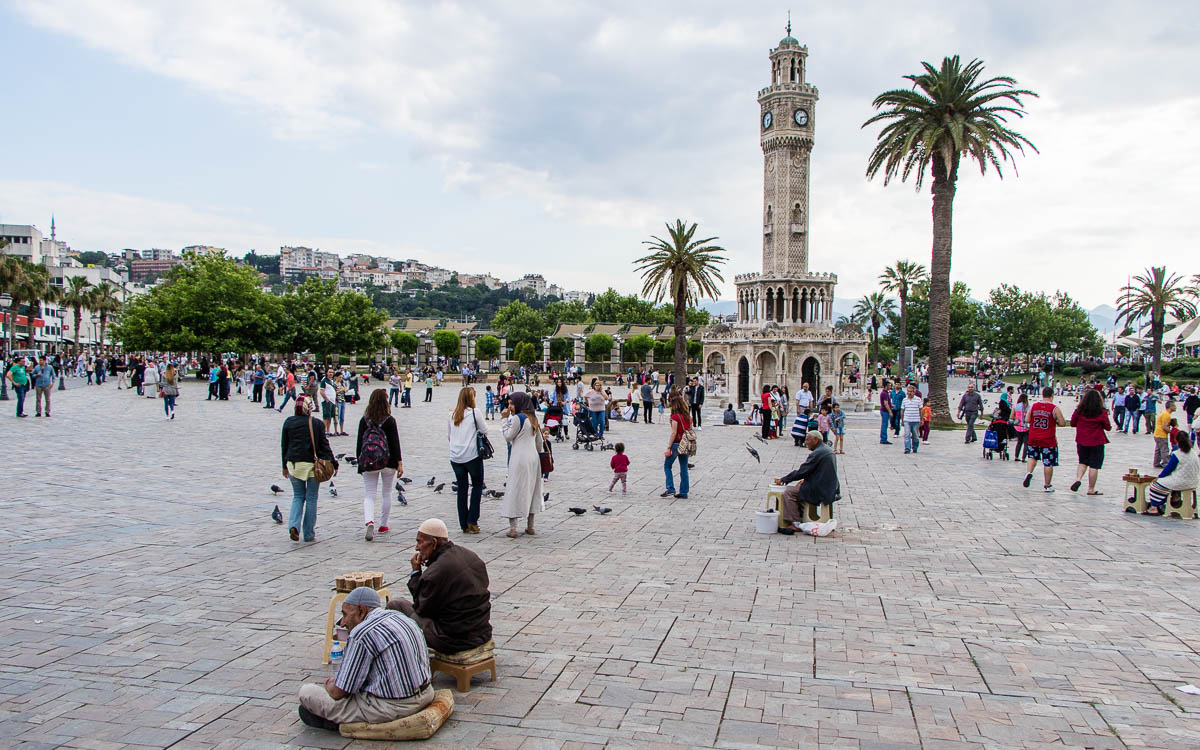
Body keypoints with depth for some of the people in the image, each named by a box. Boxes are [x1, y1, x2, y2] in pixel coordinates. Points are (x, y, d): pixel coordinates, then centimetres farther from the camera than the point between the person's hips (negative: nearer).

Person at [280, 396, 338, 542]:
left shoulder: (288, 422, 3)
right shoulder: (317, 423, -4)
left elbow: (284, 445, 9)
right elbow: (324, 445, -5)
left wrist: (285, 466, 17)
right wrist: (333, 463, 0)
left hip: (294, 463, 2)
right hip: (313, 464, -2)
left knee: (298, 496, 16)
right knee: (311, 498, 6)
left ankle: (294, 525, -7)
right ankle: (309, 534, 10)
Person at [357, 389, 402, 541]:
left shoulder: (364, 420, -1)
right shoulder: (390, 420, -7)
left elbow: (359, 442, 3)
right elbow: (395, 443, -7)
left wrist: (360, 461, 13)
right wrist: (399, 463, -3)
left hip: (368, 462, 1)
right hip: (387, 461, -1)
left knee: (369, 494, 3)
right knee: (387, 493, 15)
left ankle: (369, 521, -21)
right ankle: (383, 525, 20)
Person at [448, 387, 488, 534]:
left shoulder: (452, 415, 5)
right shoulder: (474, 412, -8)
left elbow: (448, 435, 12)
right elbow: (485, 430, -1)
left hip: (455, 457, 4)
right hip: (472, 455, -4)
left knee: (462, 489, 11)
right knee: (477, 485, 11)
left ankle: (464, 525, 14)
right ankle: (472, 521, 4)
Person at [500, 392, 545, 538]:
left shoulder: (517, 418, -12)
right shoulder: (533, 418, 11)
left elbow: (508, 437, -7)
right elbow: (539, 441, 14)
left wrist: (505, 419, -3)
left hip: (519, 459, -7)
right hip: (534, 458, 7)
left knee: (515, 490, -3)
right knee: (531, 490, 13)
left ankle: (513, 528, -5)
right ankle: (530, 526, 18)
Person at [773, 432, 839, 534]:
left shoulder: (817, 453, -19)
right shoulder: (826, 449, 13)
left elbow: (801, 471, -18)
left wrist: (782, 479, -9)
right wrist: (805, 480, 13)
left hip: (820, 490, -11)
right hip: (829, 488, 11)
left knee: (788, 493, -10)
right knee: (799, 488, 24)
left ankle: (794, 524, -9)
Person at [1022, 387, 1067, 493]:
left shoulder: (1033, 406, -1)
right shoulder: (1055, 409, -10)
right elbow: (1063, 424, -9)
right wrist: (1054, 422, 10)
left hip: (1033, 439, 3)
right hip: (1048, 441, -3)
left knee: (1032, 456, 24)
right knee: (1048, 463, 6)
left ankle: (1029, 472, 0)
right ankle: (1047, 486, 12)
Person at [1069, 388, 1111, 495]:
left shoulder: (1079, 410, -5)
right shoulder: (1101, 413, -11)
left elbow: (1072, 423, 4)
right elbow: (1108, 427, -3)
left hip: (1081, 442, 3)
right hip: (1096, 442, -2)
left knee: (1083, 462, 19)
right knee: (1094, 466, 5)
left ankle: (1078, 479, -4)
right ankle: (1091, 489, 9)